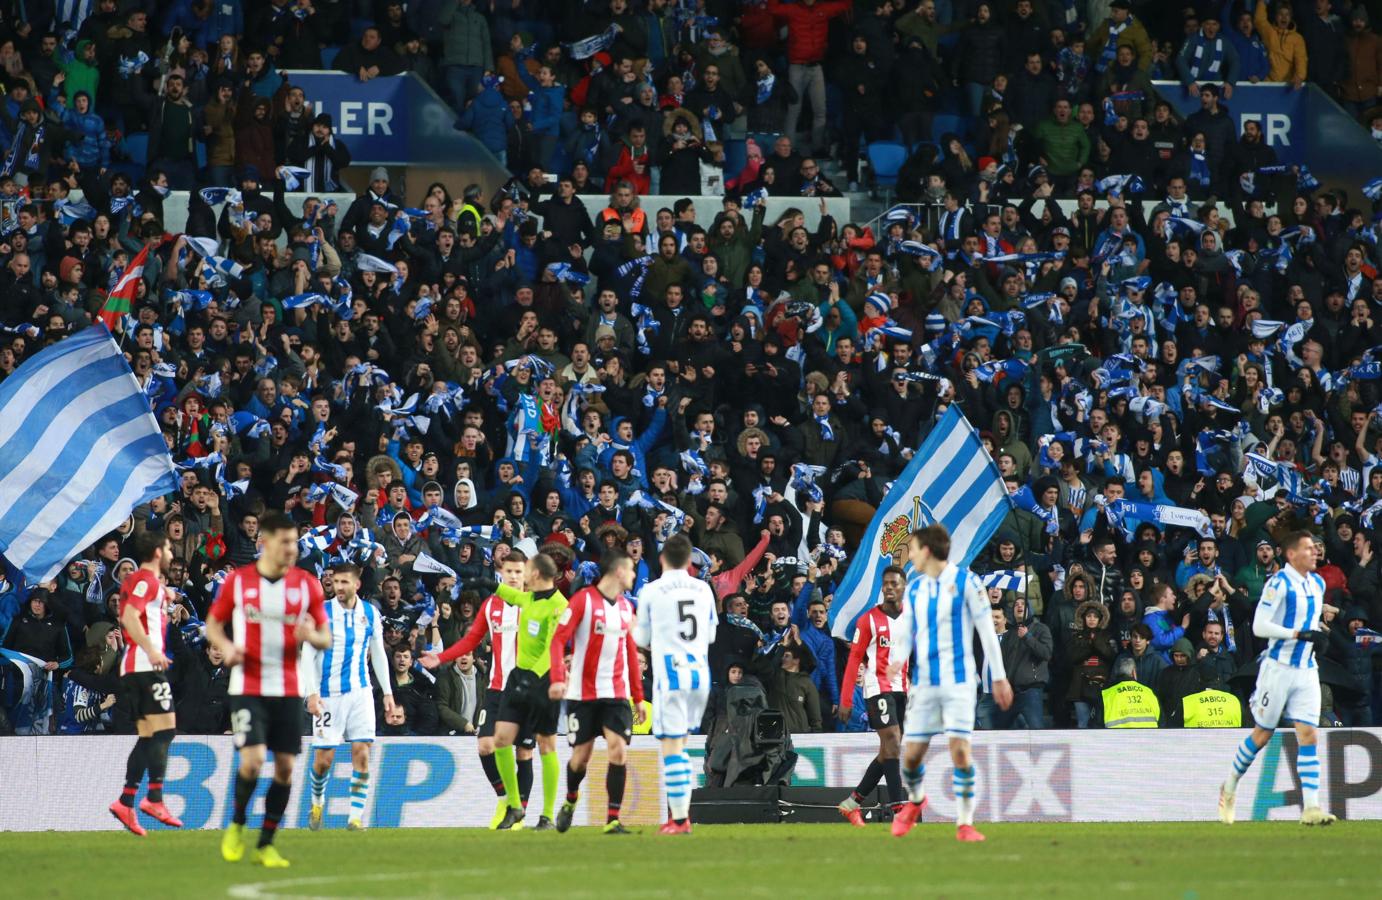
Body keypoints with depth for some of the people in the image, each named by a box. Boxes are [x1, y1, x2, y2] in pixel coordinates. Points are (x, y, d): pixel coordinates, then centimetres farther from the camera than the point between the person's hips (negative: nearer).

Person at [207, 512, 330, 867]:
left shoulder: (307, 585, 2)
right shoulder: (237, 581, -1)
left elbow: (326, 637, 7)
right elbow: (213, 624, 10)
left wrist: (312, 636, -17)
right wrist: (226, 647, -12)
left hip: (289, 689, 3)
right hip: (248, 688, -3)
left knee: (285, 767, 1)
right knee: (253, 759, -16)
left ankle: (266, 845, 12)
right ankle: (236, 824, 11)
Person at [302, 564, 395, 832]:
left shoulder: (370, 613, 5)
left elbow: (378, 654, 14)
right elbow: (308, 654, -4)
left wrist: (387, 692, 10)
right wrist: (312, 693, -13)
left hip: (360, 692, 2)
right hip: (328, 694, -2)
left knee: (361, 753, -9)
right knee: (324, 757, -1)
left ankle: (356, 816, -6)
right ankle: (317, 803, 27)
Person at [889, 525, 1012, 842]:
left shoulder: (964, 581, -3)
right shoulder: (914, 589, 12)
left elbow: (986, 630, -2)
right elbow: (905, 632, 10)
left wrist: (998, 677, -2)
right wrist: (899, 660, -13)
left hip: (958, 679, -4)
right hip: (924, 681, 4)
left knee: (960, 749, -14)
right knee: (911, 753, 2)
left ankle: (965, 823, -6)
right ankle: (915, 801, 32)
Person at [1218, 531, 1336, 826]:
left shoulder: (1318, 584, 12)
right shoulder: (1279, 583, -11)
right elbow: (1259, 626, -17)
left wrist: (1316, 636, 10)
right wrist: (1298, 634, -21)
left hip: (1306, 670, 5)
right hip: (1279, 667, -5)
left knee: (1309, 735, -6)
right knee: (1262, 735, 4)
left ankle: (1311, 807, -12)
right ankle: (1230, 787, 26)